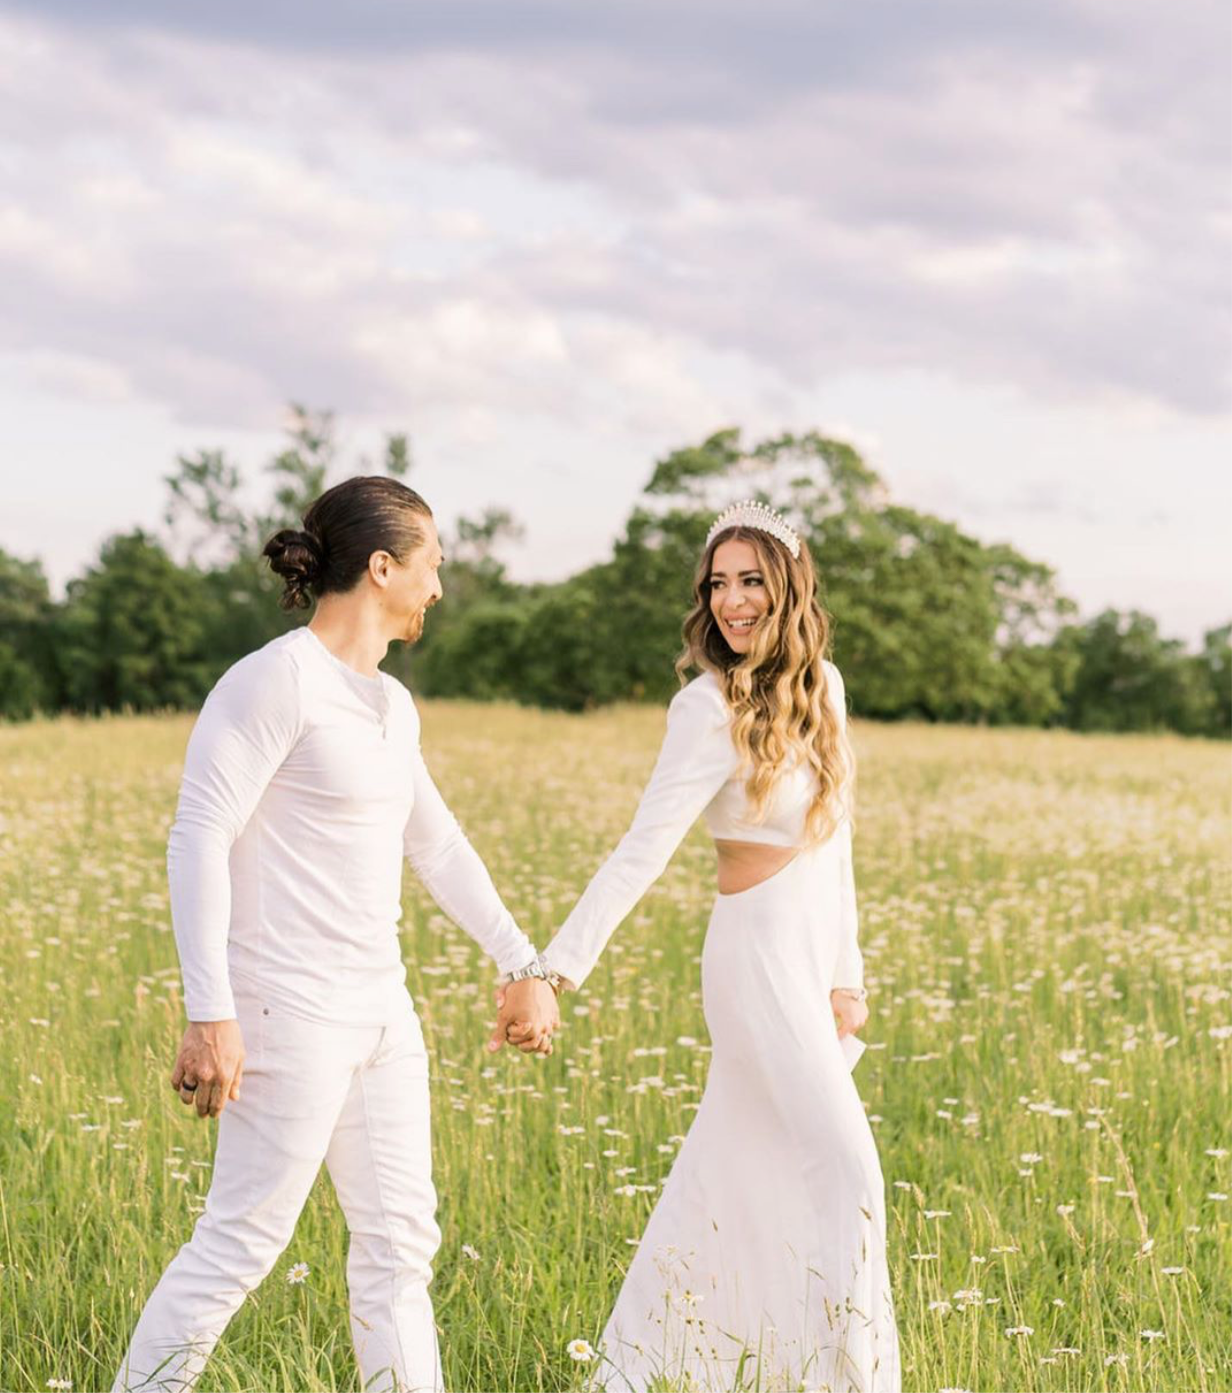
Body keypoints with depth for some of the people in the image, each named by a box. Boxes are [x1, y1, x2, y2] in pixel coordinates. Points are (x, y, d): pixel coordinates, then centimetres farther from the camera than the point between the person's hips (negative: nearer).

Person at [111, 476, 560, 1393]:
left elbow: (438, 847, 23)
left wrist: (523, 965, 24)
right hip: (291, 1009, -9)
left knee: (400, 1240, 11)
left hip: (380, 1009, 9)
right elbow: (199, 840, -17)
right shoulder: (277, 681, -13)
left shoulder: (391, 705, 13)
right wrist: (210, 1014, -21)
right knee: (242, 1240, -7)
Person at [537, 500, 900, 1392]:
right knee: (843, 1164, -8)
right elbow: (644, 848, -19)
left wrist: (846, 974, 8)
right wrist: (559, 966, -25)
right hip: (759, 953, -7)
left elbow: (832, 837, 9)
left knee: (733, 1169, 12)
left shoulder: (820, 685, 7)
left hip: (816, 953, 7)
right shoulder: (711, 707, -14)